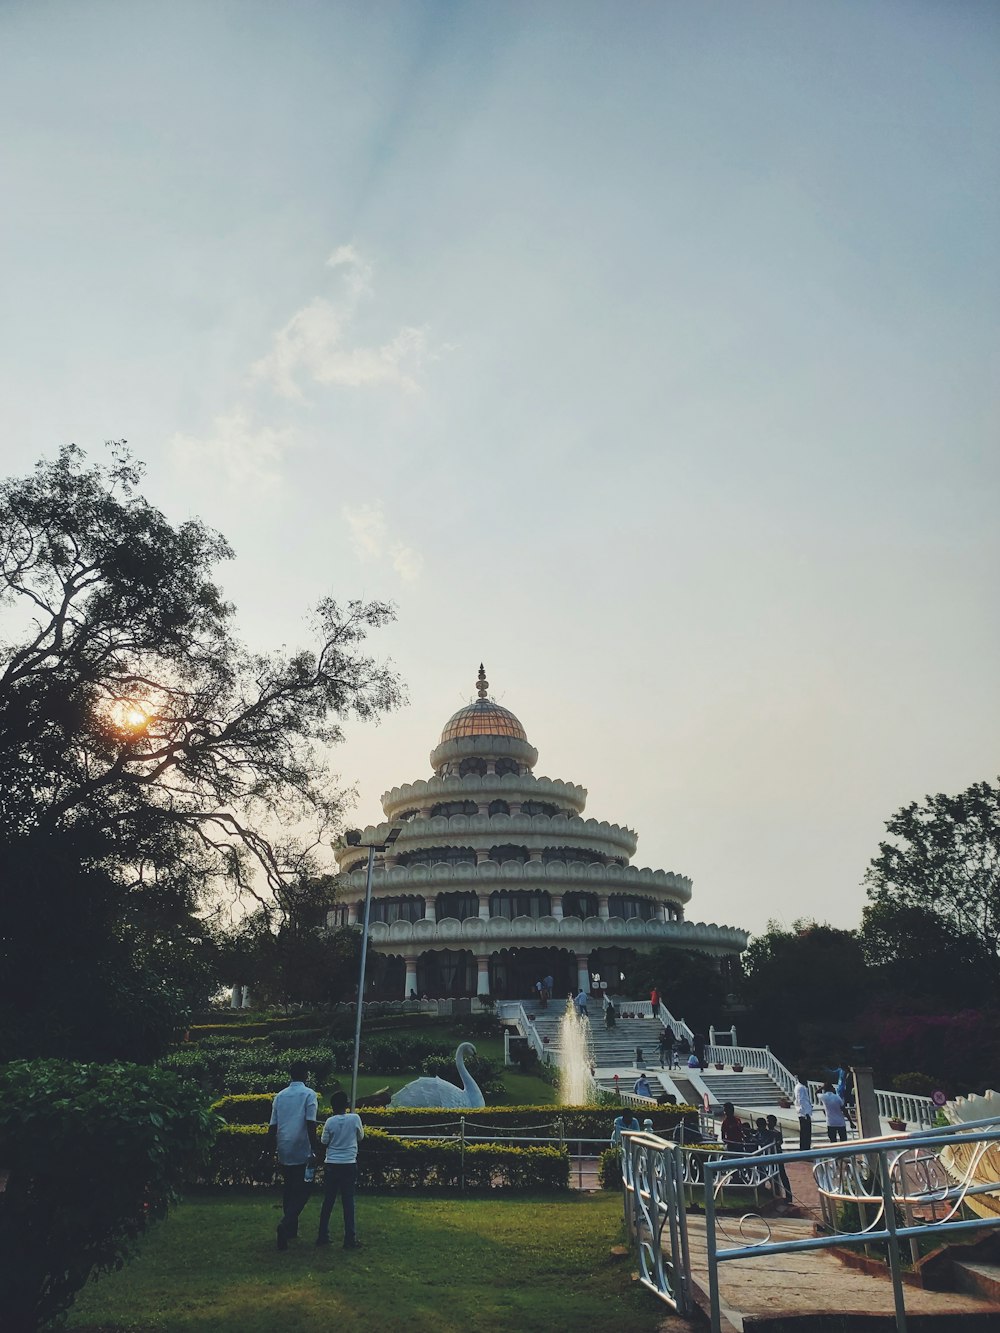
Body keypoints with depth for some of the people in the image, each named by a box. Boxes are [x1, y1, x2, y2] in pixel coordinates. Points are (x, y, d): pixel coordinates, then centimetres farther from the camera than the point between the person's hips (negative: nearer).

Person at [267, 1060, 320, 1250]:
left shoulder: (280, 1096, 8)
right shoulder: (308, 1094, -7)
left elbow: (272, 1127, 8)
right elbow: (310, 1125, -14)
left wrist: (272, 1150, 17)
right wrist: (315, 1151, -9)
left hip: (284, 1151, 5)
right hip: (301, 1152, -5)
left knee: (288, 1189, 18)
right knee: (302, 1191, 2)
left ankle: (290, 1229, 23)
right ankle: (285, 1224, -16)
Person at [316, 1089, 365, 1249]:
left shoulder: (330, 1122, -6)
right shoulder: (355, 1118, -6)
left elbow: (324, 1142, 6)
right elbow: (360, 1137, 10)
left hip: (332, 1165, 1)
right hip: (349, 1164, -1)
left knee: (328, 1201, 11)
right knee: (348, 1202, 4)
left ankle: (323, 1236, 17)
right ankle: (350, 1239, 4)